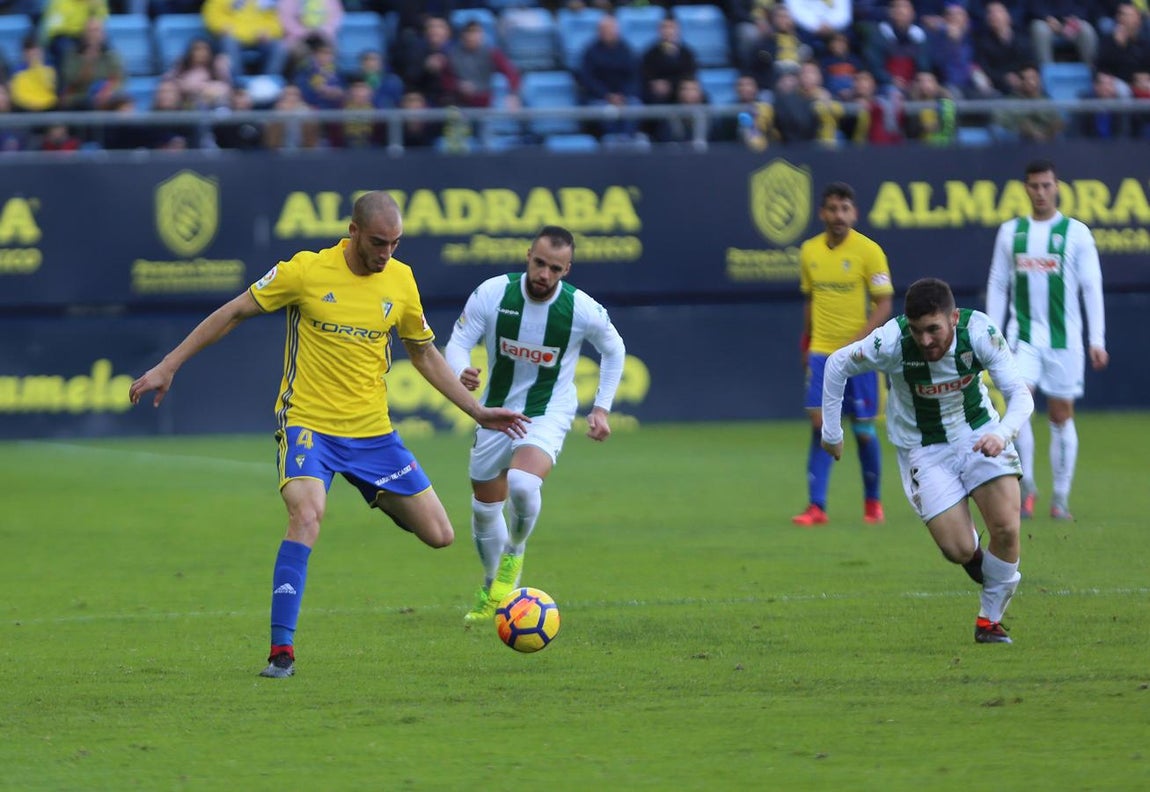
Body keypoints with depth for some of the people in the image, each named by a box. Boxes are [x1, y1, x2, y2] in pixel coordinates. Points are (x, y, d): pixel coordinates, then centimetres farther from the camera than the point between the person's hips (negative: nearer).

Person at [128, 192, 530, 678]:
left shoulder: (400, 281, 2)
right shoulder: (305, 271, -10)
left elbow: (424, 354, 16)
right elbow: (232, 314, -1)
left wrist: (478, 412, 14)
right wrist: (168, 367, -3)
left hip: (372, 431, 4)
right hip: (308, 423, -4)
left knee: (439, 536, 2)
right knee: (307, 516, -31)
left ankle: (386, 502, 37)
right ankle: (281, 651, -25)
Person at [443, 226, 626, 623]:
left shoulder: (582, 309, -16)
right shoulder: (492, 293, -16)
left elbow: (614, 350, 4)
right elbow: (458, 342, -10)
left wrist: (602, 408, 0)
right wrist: (461, 374, -33)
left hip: (548, 414, -3)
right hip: (496, 410, 3)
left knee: (522, 484, -32)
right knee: (485, 507, 13)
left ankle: (515, 553, 0)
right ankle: (492, 590, 39)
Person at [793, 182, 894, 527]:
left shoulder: (868, 251, -8)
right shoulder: (809, 251, 6)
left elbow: (884, 305, -9)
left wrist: (858, 341, -20)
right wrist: (806, 345, 17)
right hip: (821, 353, 3)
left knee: (864, 430, 3)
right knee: (820, 425, -6)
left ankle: (873, 502, 20)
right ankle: (816, 507, -6)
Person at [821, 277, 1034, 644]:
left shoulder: (979, 331, -25)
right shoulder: (891, 342, -27)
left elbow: (1020, 394, -22)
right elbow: (837, 364, -9)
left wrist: (1002, 433, -42)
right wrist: (831, 431, -4)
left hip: (980, 433, 1)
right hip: (924, 448, -1)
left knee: (1007, 529, -15)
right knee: (960, 551, -13)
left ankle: (990, 621, 9)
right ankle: (973, 553, 28)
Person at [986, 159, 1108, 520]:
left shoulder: (1076, 232, 1)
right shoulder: (1011, 232, 8)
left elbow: (1091, 287, 0)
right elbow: (997, 286, 12)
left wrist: (1097, 340, -6)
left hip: (1063, 337, -1)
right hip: (1023, 335, 1)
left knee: (1061, 415, 2)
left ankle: (1061, 498, 10)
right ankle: (1025, 486, -6)